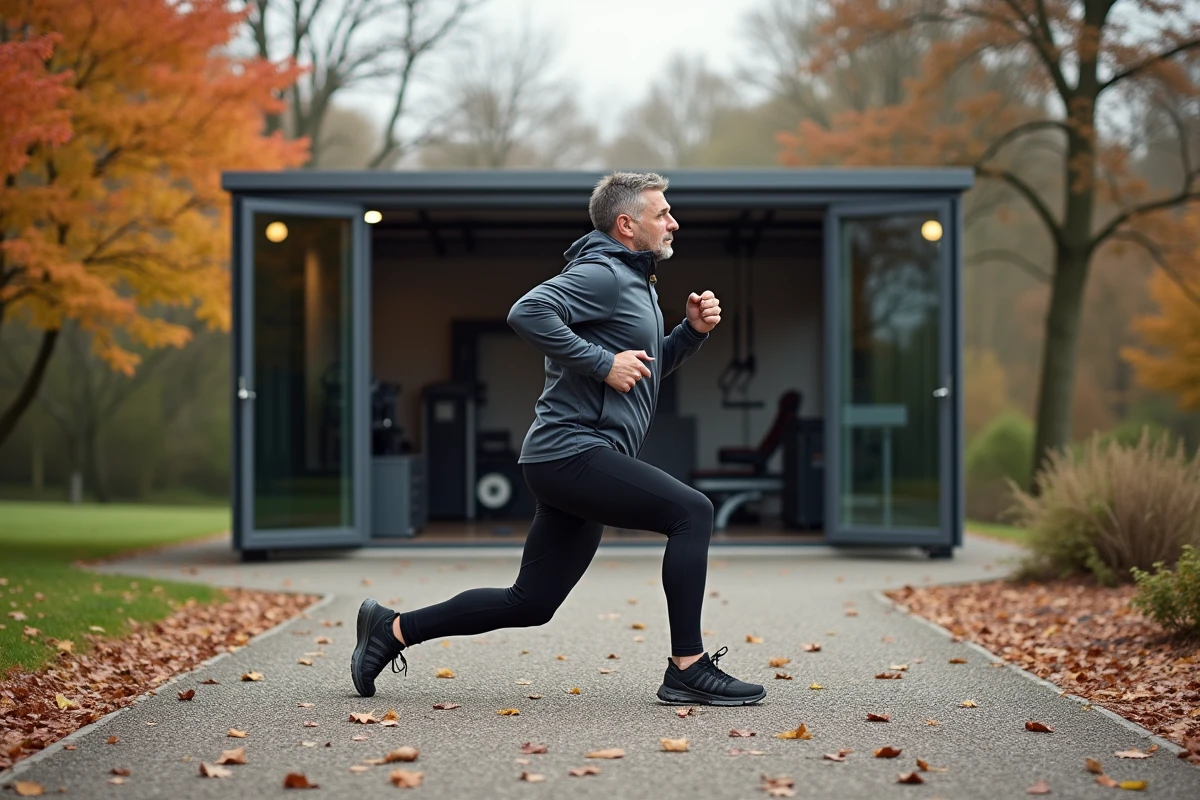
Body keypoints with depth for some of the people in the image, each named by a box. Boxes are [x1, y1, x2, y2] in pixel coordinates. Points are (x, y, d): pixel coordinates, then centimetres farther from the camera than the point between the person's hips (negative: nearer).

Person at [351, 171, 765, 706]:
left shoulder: (635, 282, 23)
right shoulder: (602, 275, -10)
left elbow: (648, 369, 31)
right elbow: (527, 312, -25)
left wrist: (692, 330, 14)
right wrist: (604, 362, -22)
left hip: (577, 461, 10)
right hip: (573, 452, -10)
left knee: (529, 605, 11)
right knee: (691, 511, -18)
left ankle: (393, 629, 21)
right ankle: (687, 671, -15)